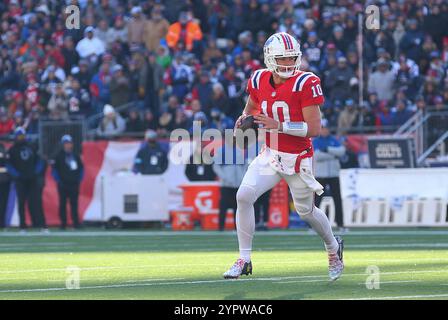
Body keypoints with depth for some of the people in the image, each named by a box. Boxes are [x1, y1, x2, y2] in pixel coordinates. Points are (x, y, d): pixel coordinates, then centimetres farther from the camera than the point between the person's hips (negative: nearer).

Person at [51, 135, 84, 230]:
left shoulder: (75, 156, 11)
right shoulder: (59, 156, 0)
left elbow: (81, 168, 17)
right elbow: (54, 170, -1)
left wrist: (79, 179, 7)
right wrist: (58, 180, -9)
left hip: (74, 184, 3)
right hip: (63, 184, -3)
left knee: (74, 204, 1)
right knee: (63, 204, 0)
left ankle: (76, 223, 0)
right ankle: (63, 223, 2)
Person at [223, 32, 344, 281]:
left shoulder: (305, 84, -18)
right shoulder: (259, 81, -1)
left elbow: (314, 129, -20)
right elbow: (251, 109, 20)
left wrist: (278, 125, -27)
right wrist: (245, 119, -4)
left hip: (297, 159, -4)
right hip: (270, 155, 4)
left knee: (306, 210, 11)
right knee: (244, 196, -14)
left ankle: (334, 247, 42)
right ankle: (244, 260, -4)